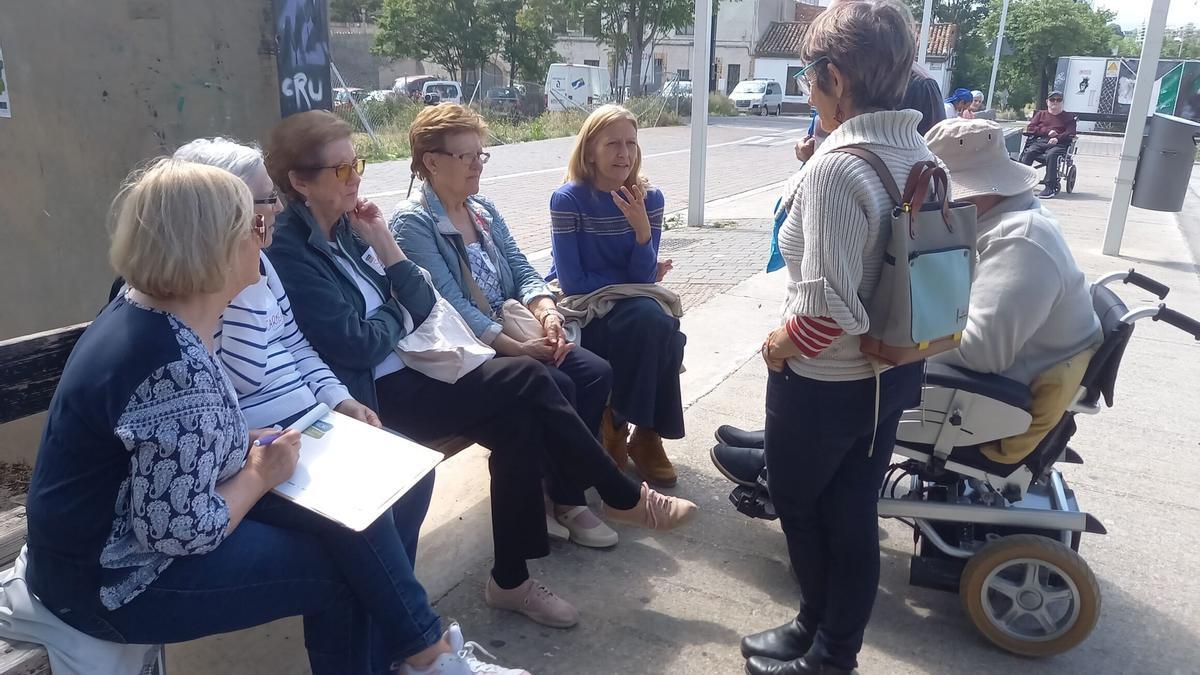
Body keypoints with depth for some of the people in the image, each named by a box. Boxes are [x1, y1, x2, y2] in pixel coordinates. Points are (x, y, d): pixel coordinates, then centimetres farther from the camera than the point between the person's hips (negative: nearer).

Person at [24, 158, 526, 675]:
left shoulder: (145, 305, -1)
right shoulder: (177, 370, -32)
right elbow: (182, 532, -28)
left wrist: (245, 442, 0)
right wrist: (260, 474, -13)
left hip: (135, 520, 9)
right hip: (119, 577, -8)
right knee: (339, 566, -7)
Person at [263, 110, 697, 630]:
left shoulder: (347, 230, 10)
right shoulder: (288, 254, -14)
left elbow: (424, 307, 6)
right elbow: (358, 347, -21)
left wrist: (383, 242, -6)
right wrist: (396, 313, -2)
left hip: (409, 372, 8)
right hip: (372, 398, -8)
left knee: (519, 420, -14)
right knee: (526, 380, -18)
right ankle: (624, 496, -2)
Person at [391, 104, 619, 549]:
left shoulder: (484, 209, 13)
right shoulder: (412, 223, -10)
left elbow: (523, 272, 7)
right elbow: (451, 306, -19)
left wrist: (547, 314, -15)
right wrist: (518, 348, -26)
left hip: (515, 332, 7)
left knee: (597, 373, -13)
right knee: (557, 388, -24)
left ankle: (568, 487, -1)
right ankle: (567, 502, -5)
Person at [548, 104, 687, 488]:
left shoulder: (649, 198, -3)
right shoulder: (568, 200, -14)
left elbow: (644, 279, -8)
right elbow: (572, 283, -16)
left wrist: (642, 229, -24)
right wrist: (631, 283, -9)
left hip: (630, 308, 4)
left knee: (659, 326, -27)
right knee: (649, 321, -28)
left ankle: (646, 431, -8)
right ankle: (615, 422, -7)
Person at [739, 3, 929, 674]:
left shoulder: (835, 169, -25)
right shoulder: (922, 155, 1)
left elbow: (827, 305, -29)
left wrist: (781, 342, -12)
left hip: (825, 380, -7)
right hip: (893, 370, 7)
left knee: (797, 500, 16)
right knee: (853, 512, 18)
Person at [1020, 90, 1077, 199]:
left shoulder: (1068, 117, 22)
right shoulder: (1041, 114, 28)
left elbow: (1070, 134, 6)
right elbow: (1030, 129, 13)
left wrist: (1057, 138, -15)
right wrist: (1047, 131, -1)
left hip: (1058, 144, -2)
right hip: (1039, 142, 2)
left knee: (1051, 155, -37)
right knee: (1028, 153, -31)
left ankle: (1051, 187, -40)